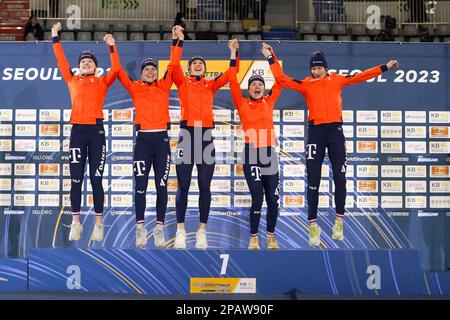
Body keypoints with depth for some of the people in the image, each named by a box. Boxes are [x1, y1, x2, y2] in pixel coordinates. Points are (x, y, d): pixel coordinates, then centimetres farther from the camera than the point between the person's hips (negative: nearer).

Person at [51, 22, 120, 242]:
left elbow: (115, 69, -4)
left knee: (96, 179, -1)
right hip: (77, 130, 2)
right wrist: (55, 37, 14)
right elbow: (61, 61, 15)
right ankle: (75, 222, 6)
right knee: (76, 178, 1)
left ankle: (98, 223, 3)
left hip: (96, 130, -2)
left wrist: (111, 46, -6)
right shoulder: (72, 80, 15)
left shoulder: (102, 82, 9)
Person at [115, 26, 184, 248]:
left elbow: (173, 65, 5)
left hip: (161, 139, 1)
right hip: (143, 140, -1)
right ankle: (140, 228, 5)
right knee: (140, 185, -1)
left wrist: (177, 42, 1)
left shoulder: (164, 86, 9)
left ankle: (160, 228, 6)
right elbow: (119, 70, 5)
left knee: (161, 186, 1)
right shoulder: (135, 88, 8)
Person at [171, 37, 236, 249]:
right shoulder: (183, 83, 11)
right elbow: (174, 64, -3)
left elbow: (230, 74, 8)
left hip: (206, 134, 2)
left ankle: (202, 231, 9)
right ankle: (180, 230, 6)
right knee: (183, 185, 0)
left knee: (205, 186, 3)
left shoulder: (211, 86, 15)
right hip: (187, 133, -2)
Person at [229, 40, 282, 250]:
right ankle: (253, 237, 6)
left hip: (269, 153, 3)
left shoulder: (269, 102, 11)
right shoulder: (242, 104, 4)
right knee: (257, 198, -8)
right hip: (252, 154, -3)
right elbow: (233, 81, -3)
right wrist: (234, 54, -2)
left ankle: (271, 236, 18)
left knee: (273, 199, 3)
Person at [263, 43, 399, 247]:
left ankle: (339, 221, 12)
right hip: (315, 132, -1)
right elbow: (282, 79, 0)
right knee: (313, 180, -1)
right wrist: (271, 58, 1)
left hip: (335, 131, 1)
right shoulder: (305, 84, 7)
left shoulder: (337, 80, 11)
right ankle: (313, 225, 5)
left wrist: (385, 67, 9)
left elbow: (361, 77, 11)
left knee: (340, 178, 1)